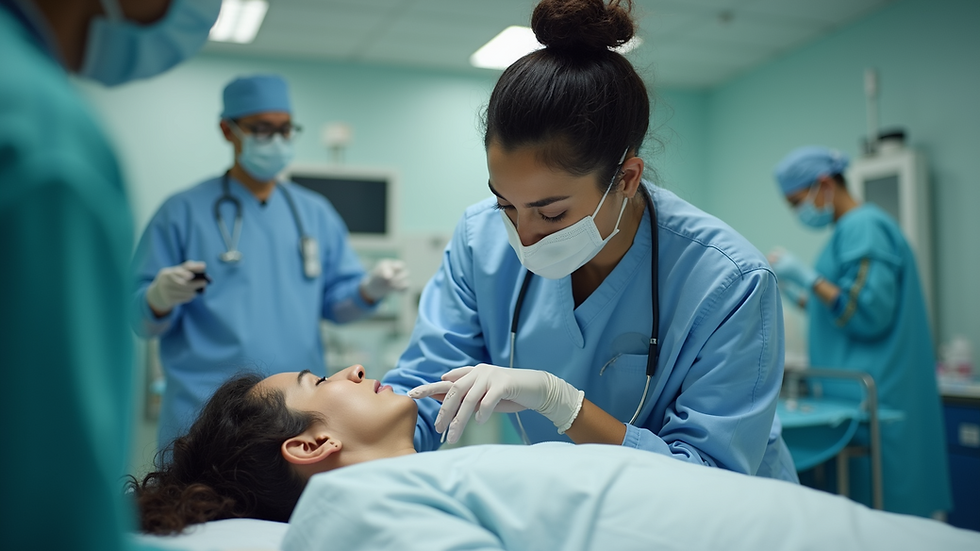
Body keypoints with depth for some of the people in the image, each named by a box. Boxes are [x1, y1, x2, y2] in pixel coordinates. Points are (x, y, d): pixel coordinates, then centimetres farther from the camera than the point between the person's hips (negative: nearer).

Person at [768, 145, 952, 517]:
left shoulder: (863, 228, -14)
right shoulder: (852, 228, 17)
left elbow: (868, 314, -21)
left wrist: (807, 278, -17)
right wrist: (796, 294, 15)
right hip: (857, 391, 10)